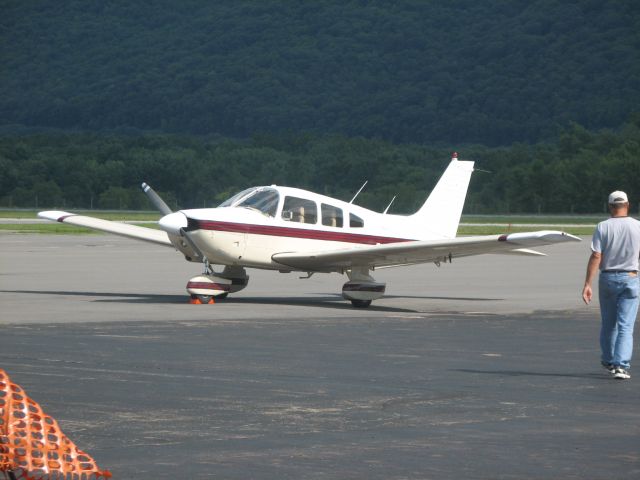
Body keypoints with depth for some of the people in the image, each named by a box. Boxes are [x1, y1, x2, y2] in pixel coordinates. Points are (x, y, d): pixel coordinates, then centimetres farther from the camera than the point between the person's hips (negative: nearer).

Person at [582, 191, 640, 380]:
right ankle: (621, 366, -12)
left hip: (608, 278, 1)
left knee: (608, 323, 17)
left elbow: (596, 256, -12)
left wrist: (587, 284, -11)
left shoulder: (603, 227, -7)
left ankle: (608, 361, 32)